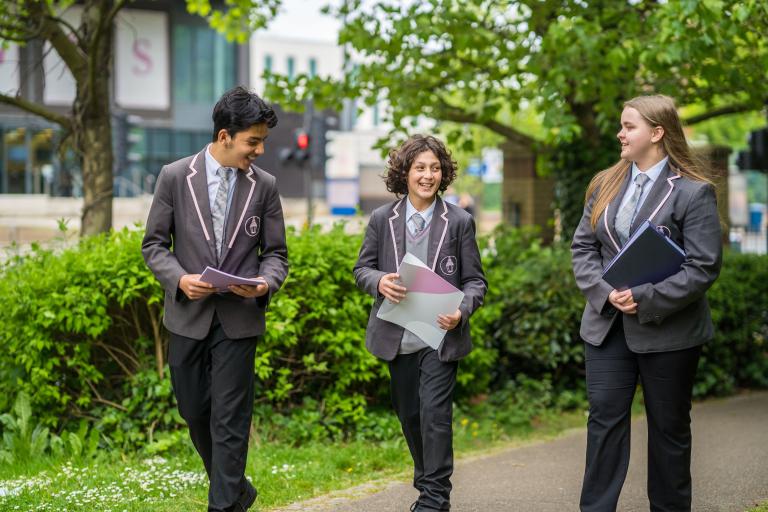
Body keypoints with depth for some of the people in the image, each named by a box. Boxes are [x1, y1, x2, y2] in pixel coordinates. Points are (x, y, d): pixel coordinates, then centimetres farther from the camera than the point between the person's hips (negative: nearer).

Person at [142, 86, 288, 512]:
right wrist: (180, 278, -15)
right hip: (188, 315, 1)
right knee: (195, 412, 12)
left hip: (238, 318, -1)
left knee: (230, 421, -2)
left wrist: (266, 282, -15)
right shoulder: (175, 177, -2)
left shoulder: (264, 186, 1)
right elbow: (154, 243, 3)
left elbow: (275, 252, 6)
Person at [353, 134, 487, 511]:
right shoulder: (382, 219, 3)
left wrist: (462, 311, -20)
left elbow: (474, 280, 0)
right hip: (397, 337, 3)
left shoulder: (459, 222, -2)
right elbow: (362, 268, 8)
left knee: (435, 413, -12)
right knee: (409, 415, 14)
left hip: (440, 336, -3)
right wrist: (379, 281, -16)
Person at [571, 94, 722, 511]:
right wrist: (606, 293, -10)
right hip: (607, 324, 4)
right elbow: (583, 246, 7)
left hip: (668, 330, -4)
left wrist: (645, 299, -20)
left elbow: (703, 267, -15)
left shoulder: (693, 192, -10)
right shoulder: (605, 184, 8)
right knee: (604, 419, 3)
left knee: (669, 427, 9)